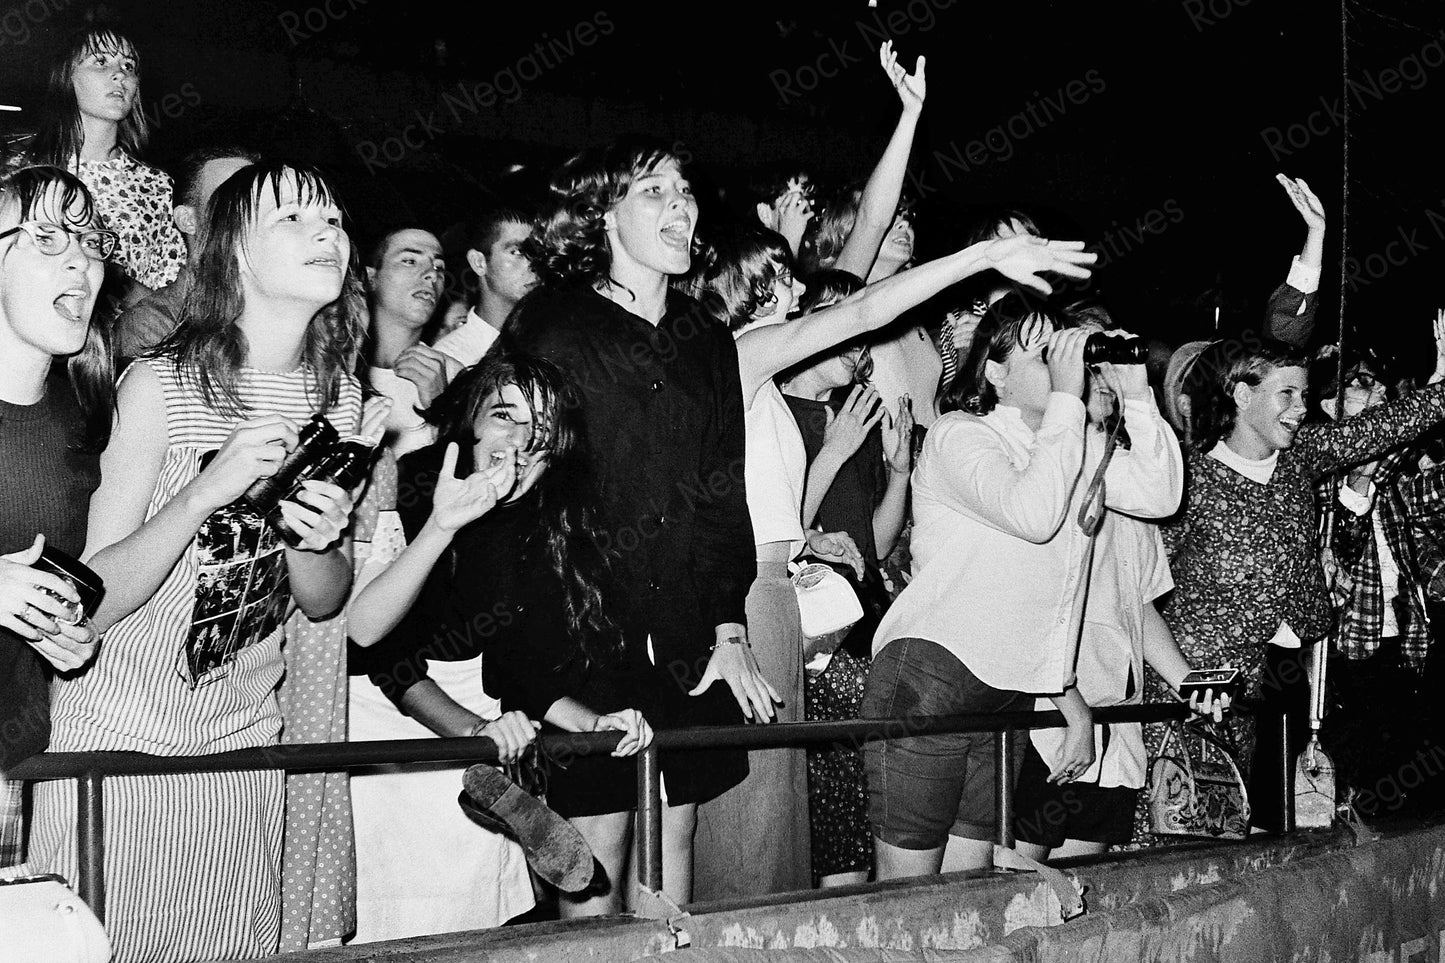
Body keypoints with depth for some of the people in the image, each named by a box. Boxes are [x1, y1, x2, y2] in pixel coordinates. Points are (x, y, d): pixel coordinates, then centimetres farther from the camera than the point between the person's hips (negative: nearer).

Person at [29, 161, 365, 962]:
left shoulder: (337, 394, 0)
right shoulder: (162, 385, -15)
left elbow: (325, 603, 5)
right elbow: (91, 601, -17)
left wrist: (315, 543, -17)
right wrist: (209, 489, -30)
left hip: (243, 742, 5)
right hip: (117, 738, -4)